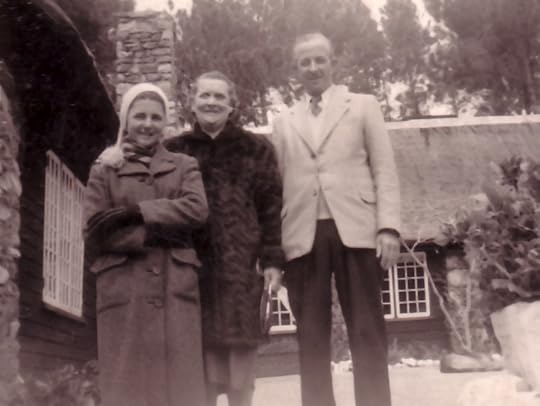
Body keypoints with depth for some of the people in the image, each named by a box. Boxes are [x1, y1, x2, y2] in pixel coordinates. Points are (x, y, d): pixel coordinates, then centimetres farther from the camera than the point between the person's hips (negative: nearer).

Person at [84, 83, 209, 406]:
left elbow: (197, 210, -5)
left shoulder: (184, 166, 14)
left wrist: (136, 212, -11)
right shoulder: (104, 170, 10)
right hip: (124, 292, -1)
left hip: (175, 289, 1)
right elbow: (96, 232, -1)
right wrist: (153, 234, -10)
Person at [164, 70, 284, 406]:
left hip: (241, 262, -1)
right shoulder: (176, 150, 12)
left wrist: (273, 260, -4)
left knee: (241, 348, -1)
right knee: (204, 353, 0)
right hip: (195, 263, 1)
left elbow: (272, 206, 4)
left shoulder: (256, 148, 10)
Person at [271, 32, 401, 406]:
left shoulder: (363, 106, 12)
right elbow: (278, 182, 11)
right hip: (302, 235, 2)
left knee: (367, 331, 0)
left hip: (355, 229, -2)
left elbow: (385, 170, 4)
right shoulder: (284, 121, 19)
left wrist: (389, 226, -8)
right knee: (311, 335, 4)